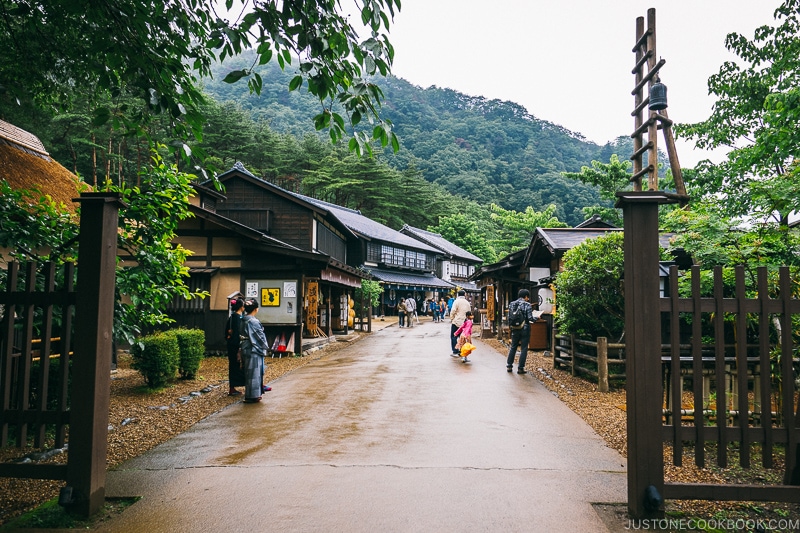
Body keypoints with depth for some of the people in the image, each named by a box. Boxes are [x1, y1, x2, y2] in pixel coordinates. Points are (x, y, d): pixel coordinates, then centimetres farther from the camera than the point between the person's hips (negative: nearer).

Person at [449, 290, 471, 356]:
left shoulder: (456, 301, -7)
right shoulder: (467, 303, 9)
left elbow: (453, 311, -12)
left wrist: (451, 319, 0)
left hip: (456, 321, -5)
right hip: (464, 322, 5)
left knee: (453, 337, 2)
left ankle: (455, 352, -2)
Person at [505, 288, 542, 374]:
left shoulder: (512, 304, 2)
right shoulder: (527, 305, -12)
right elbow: (530, 318, -15)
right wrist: (537, 317, 3)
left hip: (515, 329, 5)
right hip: (525, 329, -5)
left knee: (513, 347, 16)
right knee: (524, 349, 5)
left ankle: (509, 366, 19)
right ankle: (520, 368, 8)